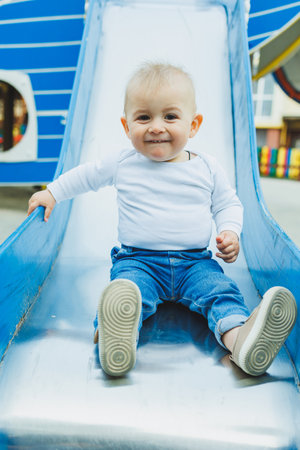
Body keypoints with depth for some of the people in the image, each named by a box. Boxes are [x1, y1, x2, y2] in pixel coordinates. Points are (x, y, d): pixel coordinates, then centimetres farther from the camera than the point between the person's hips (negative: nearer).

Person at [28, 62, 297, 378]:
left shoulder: (207, 168, 6)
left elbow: (227, 204, 17)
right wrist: (52, 192, 22)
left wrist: (229, 232, -1)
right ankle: (117, 338, -58)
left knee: (220, 289, -26)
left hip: (195, 261, 2)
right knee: (128, 287, -32)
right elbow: (85, 176, 22)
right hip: (138, 260, -1)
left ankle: (238, 337, -50)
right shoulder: (122, 165, 4)